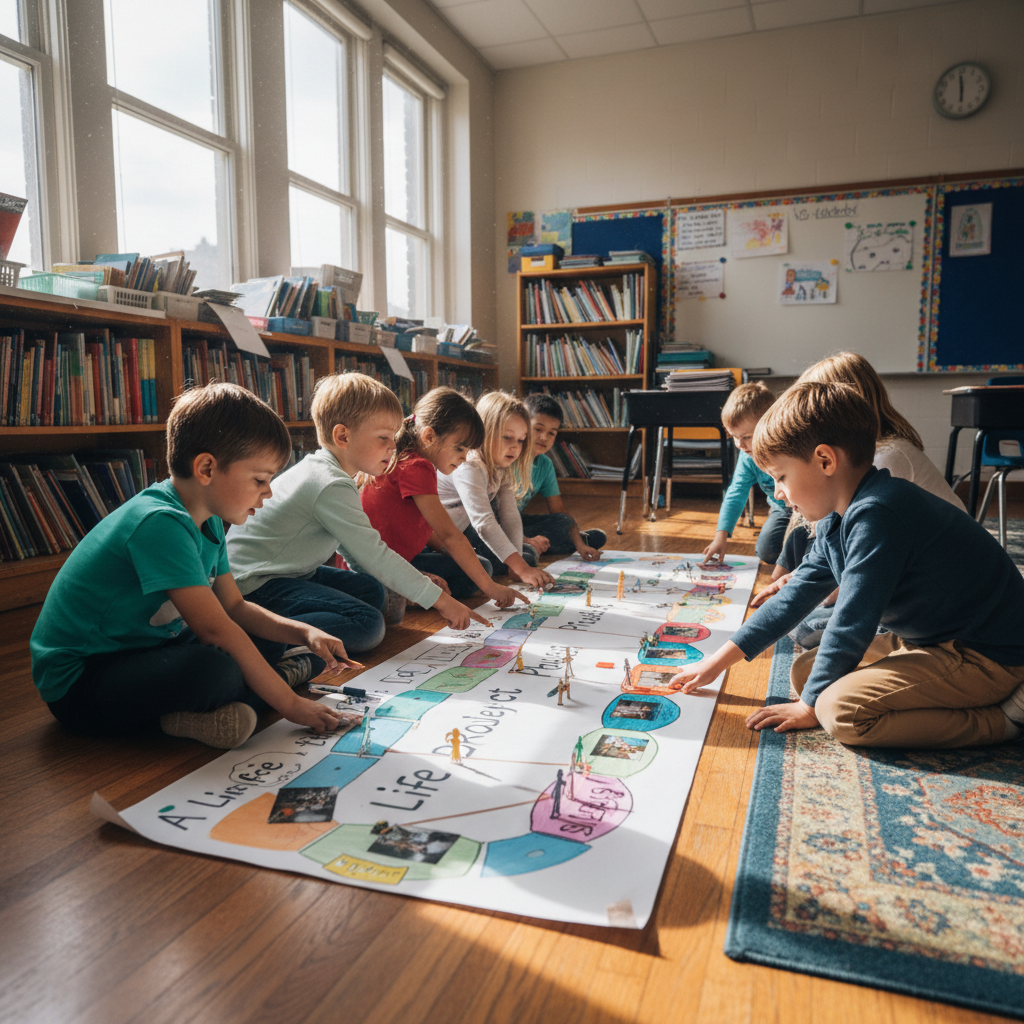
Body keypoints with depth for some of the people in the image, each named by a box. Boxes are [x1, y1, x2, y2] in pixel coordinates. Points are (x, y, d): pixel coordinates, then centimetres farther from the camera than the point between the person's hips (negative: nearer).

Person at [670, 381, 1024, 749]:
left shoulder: (877, 513, -26)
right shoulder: (837, 523, 5)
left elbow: (852, 623, -23)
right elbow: (795, 597, 11)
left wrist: (810, 704, -9)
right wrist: (716, 662, 11)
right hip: (927, 637, 10)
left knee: (841, 709, -26)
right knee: (804, 671, 8)